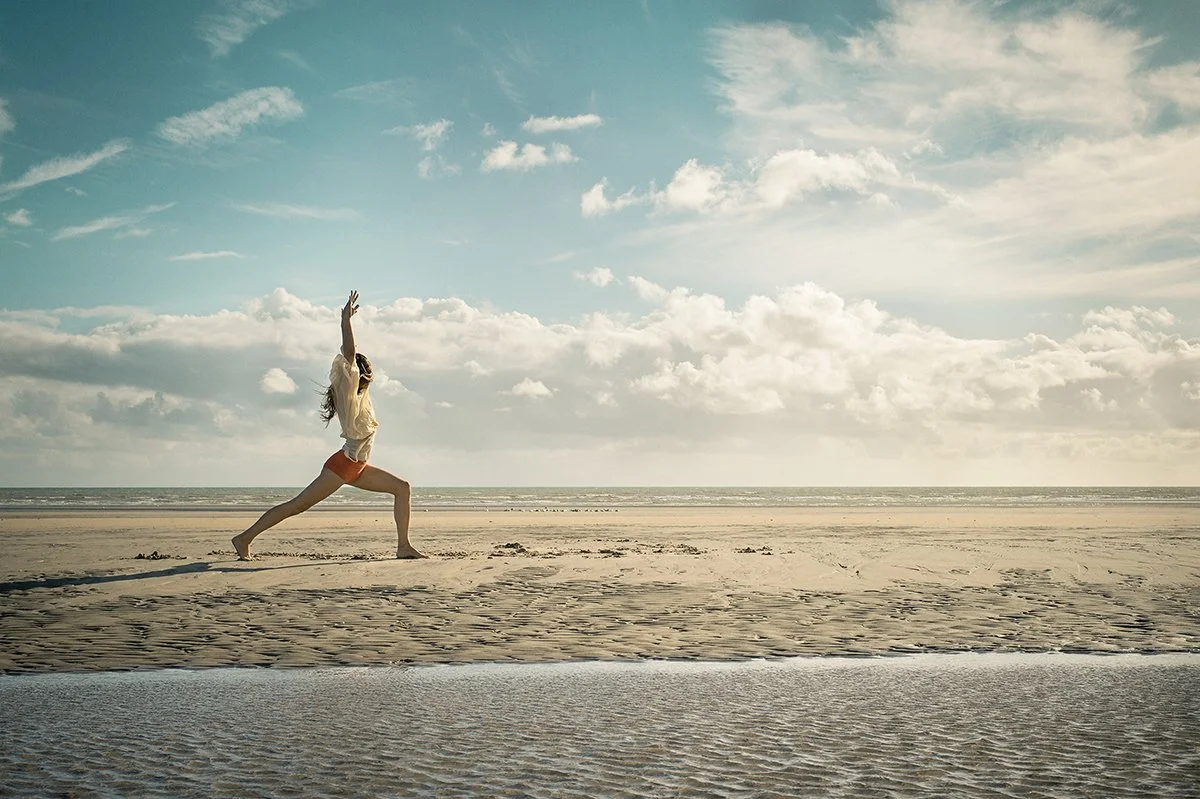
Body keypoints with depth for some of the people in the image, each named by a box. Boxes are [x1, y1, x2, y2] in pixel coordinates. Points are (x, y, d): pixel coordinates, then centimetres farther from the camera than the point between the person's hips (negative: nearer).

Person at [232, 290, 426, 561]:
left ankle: (403, 546, -1)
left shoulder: (358, 395, 13)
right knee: (297, 505, -8)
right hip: (342, 465, -9)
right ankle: (245, 538, -3)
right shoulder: (349, 392, -8)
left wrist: (348, 319, 22)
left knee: (402, 488, 3)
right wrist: (346, 320, -19)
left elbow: (348, 355, 22)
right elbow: (348, 354, -20)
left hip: (357, 468, 9)